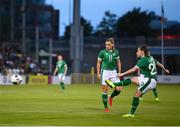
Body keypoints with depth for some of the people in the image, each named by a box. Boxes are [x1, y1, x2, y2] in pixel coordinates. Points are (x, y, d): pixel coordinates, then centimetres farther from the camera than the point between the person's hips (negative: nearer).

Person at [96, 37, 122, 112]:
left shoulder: (116, 52, 3)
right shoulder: (102, 52, -4)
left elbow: (118, 62, 13)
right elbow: (98, 63, 3)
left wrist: (119, 72, 8)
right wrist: (98, 73, -1)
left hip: (113, 71, 3)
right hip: (105, 72, -3)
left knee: (119, 89, -6)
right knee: (105, 90, -2)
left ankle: (111, 97, 25)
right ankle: (106, 107, 8)